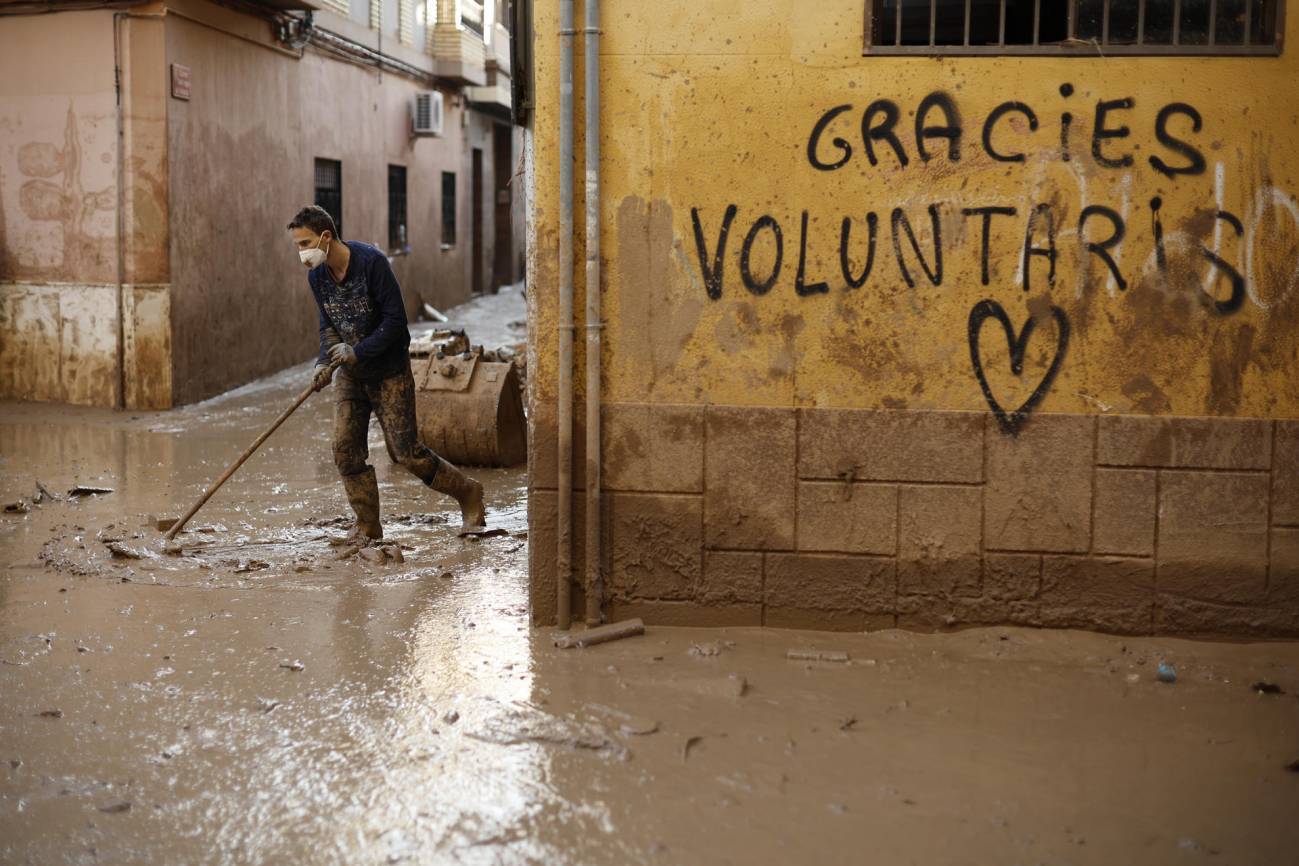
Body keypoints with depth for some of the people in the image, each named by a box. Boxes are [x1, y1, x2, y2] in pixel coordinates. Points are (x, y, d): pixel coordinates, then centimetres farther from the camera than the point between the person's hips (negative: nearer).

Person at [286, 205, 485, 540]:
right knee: (346, 449, -1)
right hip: (350, 374, 6)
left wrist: (357, 351, -23)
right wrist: (324, 362, -8)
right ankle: (367, 525, 12)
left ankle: (468, 493, 14)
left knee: (405, 451, -5)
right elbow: (328, 325, 10)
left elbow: (395, 320, -21)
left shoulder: (371, 262, -22)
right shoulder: (317, 275, -1)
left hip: (389, 371, -6)